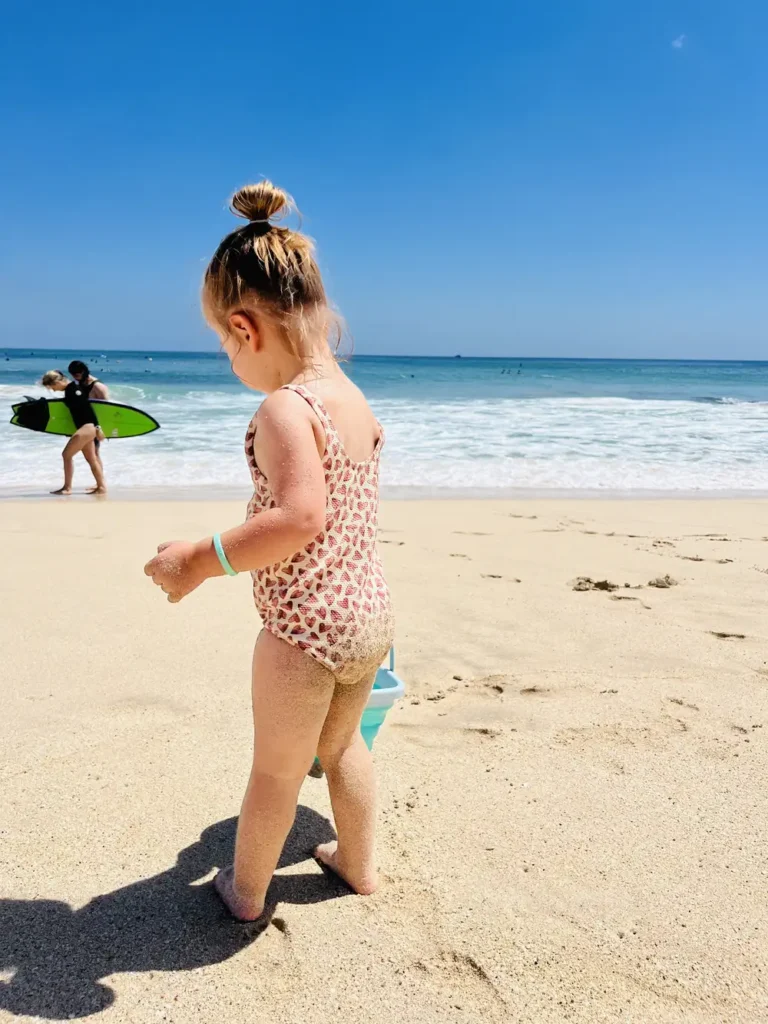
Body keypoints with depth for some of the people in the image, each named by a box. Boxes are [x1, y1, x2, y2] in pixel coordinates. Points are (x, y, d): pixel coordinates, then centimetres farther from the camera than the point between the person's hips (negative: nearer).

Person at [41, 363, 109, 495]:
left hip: (87, 427, -10)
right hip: (86, 428, 10)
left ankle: (67, 488, 0)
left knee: (67, 454, -7)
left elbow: (88, 408, -19)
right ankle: (101, 486, 18)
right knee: (91, 458, 13)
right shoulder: (70, 388, 13)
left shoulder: (73, 388, -15)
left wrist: (97, 427, -21)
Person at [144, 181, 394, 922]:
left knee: (277, 771, 15)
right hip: (370, 616, 8)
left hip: (303, 632, -7)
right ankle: (358, 863, 48)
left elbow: (300, 517, -37)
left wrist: (201, 560, -29)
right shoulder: (355, 400, 4)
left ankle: (245, 890, 40)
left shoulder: (284, 409, -22)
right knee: (342, 746, 29)